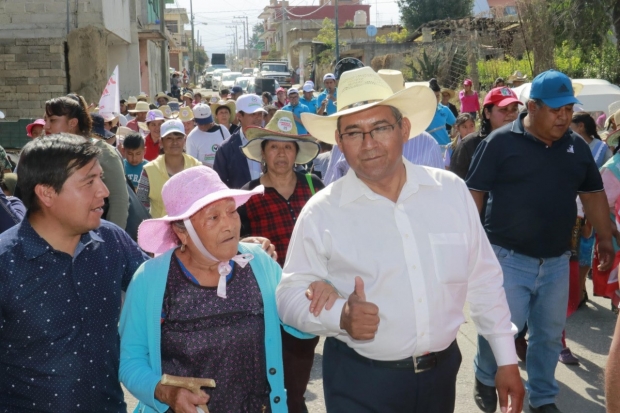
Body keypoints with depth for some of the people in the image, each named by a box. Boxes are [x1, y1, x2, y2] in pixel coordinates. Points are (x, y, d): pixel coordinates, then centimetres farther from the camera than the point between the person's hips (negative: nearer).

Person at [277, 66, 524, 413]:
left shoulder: (452, 191, -3)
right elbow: (291, 294, -7)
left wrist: (507, 360, 7)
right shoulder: (321, 212, -10)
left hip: (442, 372, 3)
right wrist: (340, 316, -26)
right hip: (359, 383, -3)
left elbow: (484, 279, 5)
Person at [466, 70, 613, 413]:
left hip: (556, 261, 5)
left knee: (550, 334, 14)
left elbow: (593, 194, 16)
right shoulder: (501, 141, -8)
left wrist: (605, 239, 16)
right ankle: (485, 380, 28)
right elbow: (474, 193, -8)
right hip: (508, 258, -5)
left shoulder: (576, 146, 7)